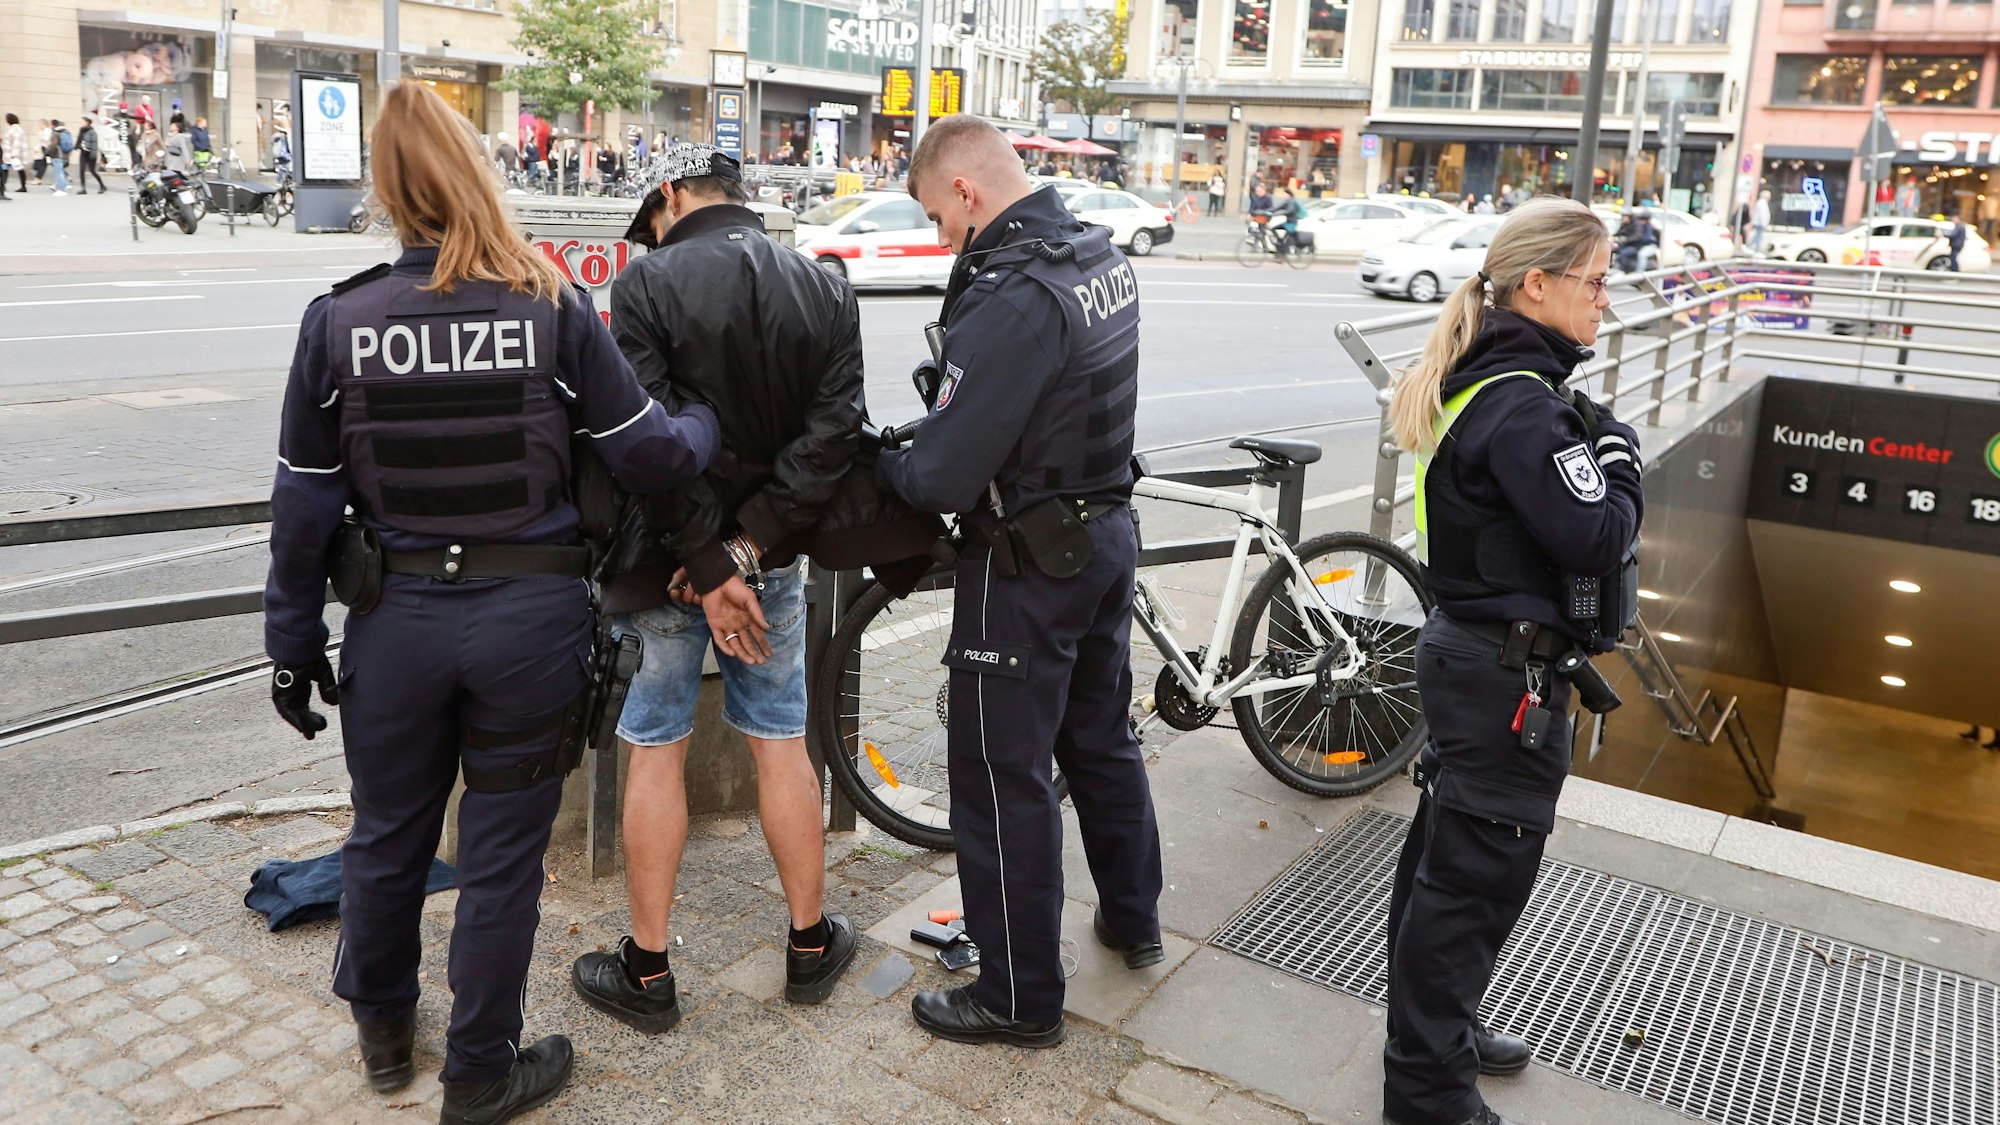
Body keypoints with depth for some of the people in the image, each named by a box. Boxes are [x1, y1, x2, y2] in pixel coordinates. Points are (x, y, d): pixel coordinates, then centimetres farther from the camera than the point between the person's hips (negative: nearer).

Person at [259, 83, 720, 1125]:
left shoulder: (338, 320, -5)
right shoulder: (555, 308, -11)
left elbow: (303, 509, -1)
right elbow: (650, 456, -7)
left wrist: (293, 645, 8)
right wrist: (711, 420, 14)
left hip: (397, 617, 2)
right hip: (530, 617, -2)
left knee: (387, 834, 23)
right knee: (502, 851, 13)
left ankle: (381, 1030, 46)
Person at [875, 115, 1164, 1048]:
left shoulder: (1013, 297, -26)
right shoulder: (1102, 257, 3)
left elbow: (942, 478, -27)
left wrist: (879, 462, -6)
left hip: (1029, 560, -9)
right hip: (1108, 529, 9)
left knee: (1002, 775, 5)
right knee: (1101, 736, 24)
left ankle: (1020, 998, 19)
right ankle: (1132, 918, 43)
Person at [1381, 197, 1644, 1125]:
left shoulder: (1478, 384, 9)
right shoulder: (1523, 405, -21)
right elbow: (1597, 536, -23)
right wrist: (1619, 459, -8)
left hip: (1466, 651, 10)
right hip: (1509, 674, -10)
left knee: (1446, 851, 20)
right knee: (1478, 875, 1)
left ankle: (1434, 1032, 39)